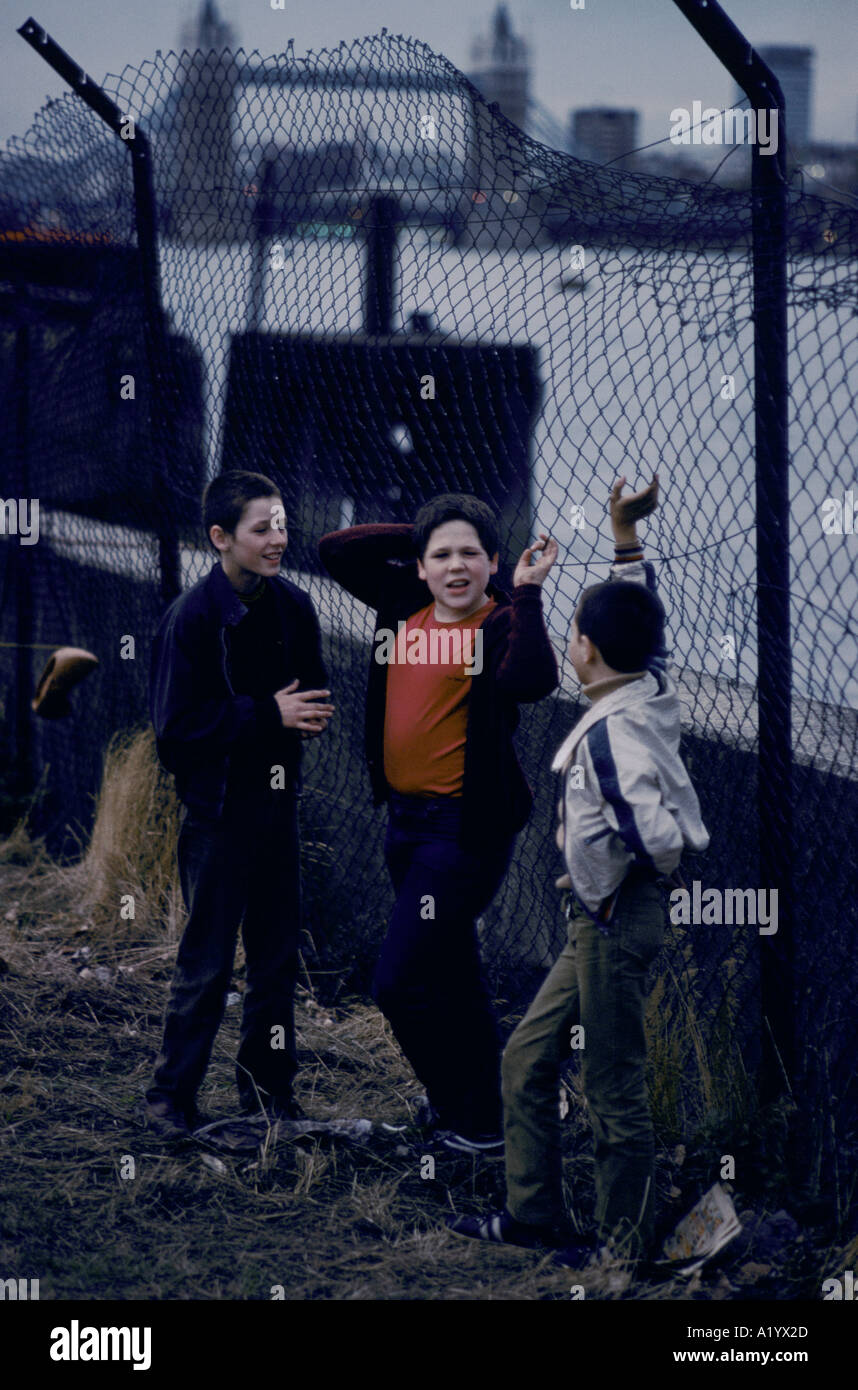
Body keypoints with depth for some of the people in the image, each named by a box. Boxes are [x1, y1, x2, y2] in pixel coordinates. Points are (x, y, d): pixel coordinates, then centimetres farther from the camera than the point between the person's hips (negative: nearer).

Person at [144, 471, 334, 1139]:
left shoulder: (293, 607, 5)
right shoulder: (192, 618, -14)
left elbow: (315, 689, 18)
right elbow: (175, 727, -18)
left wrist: (311, 714, -6)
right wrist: (268, 714, -20)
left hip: (278, 805, 6)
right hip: (217, 812, -6)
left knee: (278, 956, 13)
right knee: (207, 963, -2)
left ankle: (269, 1089, 25)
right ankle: (171, 1099, 9)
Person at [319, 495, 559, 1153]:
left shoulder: (501, 623, -13)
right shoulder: (405, 604, 7)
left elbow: (533, 680, -33)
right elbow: (337, 549, 14)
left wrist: (528, 592, -27)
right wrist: (419, 535, 7)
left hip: (467, 825, -8)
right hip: (406, 816, 8)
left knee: (401, 982, -10)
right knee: (454, 980, 20)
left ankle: (478, 1122, 2)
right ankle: (476, 1111, 34)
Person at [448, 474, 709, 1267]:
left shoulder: (613, 731, -23)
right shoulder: (654, 688, 3)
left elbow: (661, 835, -32)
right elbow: (641, 615, 22)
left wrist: (607, 873, -15)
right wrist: (626, 533, 22)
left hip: (618, 919, -10)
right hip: (605, 923, 10)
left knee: (614, 1088, -1)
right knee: (528, 1059, 17)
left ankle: (626, 1247, 8)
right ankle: (533, 1217, 24)